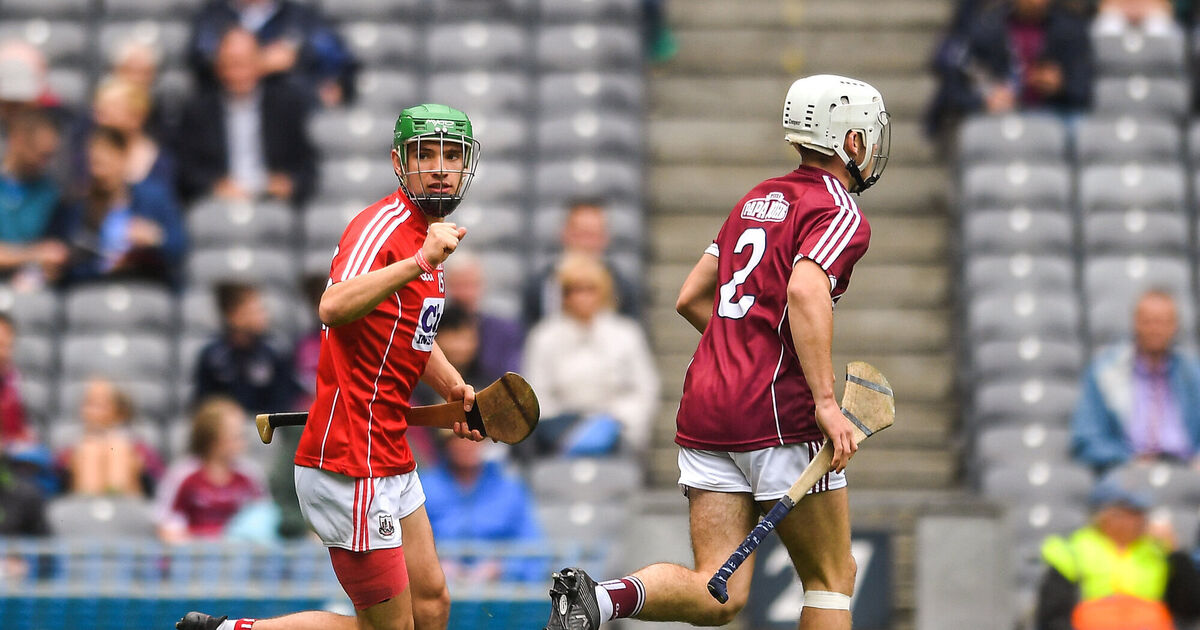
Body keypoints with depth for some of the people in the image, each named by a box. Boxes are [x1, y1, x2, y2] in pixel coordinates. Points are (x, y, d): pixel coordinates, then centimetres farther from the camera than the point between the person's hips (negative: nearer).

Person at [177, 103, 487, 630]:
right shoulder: (383, 226, -16)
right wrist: (421, 262, -46)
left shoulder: (425, 232, 14)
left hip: (390, 462, 10)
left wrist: (453, 387, 16)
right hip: (351, 467, -10)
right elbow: (333, 309, -37)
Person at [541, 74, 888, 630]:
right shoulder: (842, 215, -5)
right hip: (778, 414, -7)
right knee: (832, 580, 9)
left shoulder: (756, 201, 19)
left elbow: (691, 299, 22)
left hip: (704, 407, 7)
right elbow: (805, 293, -24)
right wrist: (826, 402, -26)